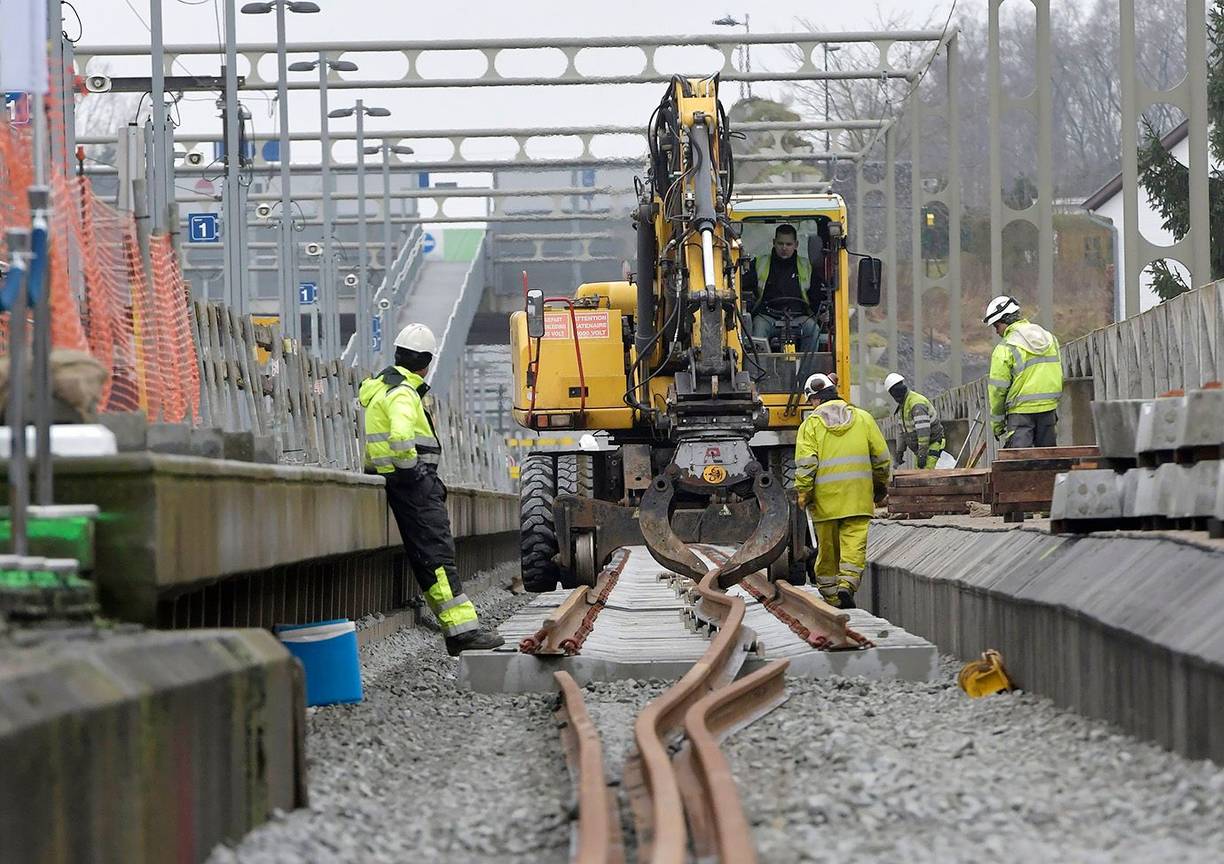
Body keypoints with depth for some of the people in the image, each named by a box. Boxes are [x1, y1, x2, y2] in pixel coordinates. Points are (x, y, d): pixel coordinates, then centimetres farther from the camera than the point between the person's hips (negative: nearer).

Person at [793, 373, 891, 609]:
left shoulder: (811, 424, -1)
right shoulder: (863, 418, 7)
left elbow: (805, 464, -9)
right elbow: (881, 456, 10)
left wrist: (803, 493, -3)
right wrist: (881, 485, 22)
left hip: (825, 498, -1)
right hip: (858, 497, 1)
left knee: (828, 547, 9)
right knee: (854, 543, -4)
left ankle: (831, 594, 16)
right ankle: (847, 583, -25)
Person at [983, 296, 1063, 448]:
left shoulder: (1005, 348, -10)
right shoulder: (1049, 338, 9)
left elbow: (997, 388, -9)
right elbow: (1059, 376, 14)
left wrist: (997, 423, 0)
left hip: (1021, 412, -6)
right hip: (1049, 409, 6)